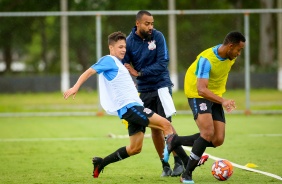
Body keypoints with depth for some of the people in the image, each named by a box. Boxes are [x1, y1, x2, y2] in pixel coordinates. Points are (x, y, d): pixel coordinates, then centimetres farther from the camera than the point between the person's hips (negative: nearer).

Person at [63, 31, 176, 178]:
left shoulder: (118, 63, 24)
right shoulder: (108, 60, -4)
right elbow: (90, 71, -14)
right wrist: (76, 87, -27)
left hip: (134, 105, 10)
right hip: (128, 106, -10)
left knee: (135, 148, 10)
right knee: (165, 124, -18)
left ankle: (101, 163, 18)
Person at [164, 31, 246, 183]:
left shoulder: (231, 57, -6)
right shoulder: (206, 59, -29)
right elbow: (201, 89, -38)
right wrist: (223, 101, -51)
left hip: (215, 96, 7)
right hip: (198, 95, -7)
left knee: (218, 140, -2)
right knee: (208, 134, -25)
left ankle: (176, 141, 19)